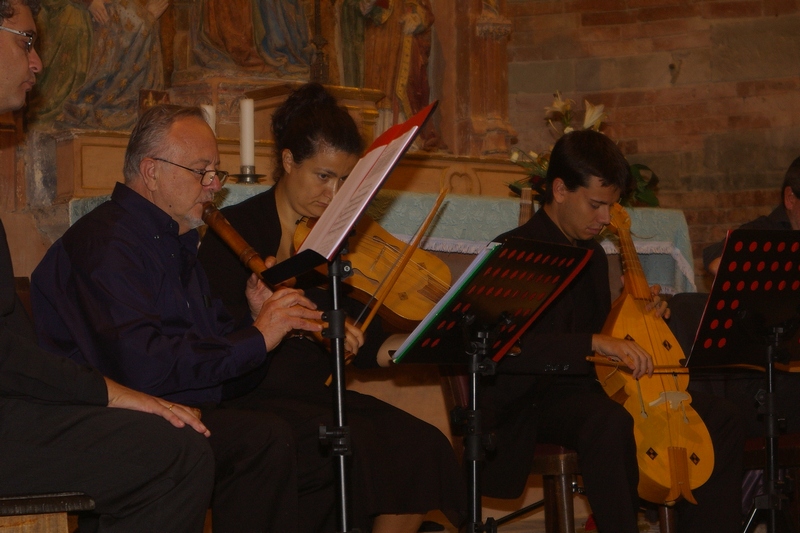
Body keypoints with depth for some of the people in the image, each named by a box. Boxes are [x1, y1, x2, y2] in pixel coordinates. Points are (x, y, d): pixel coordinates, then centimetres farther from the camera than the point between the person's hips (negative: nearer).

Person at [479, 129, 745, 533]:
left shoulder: (593, 255, 16)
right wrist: (593, 342, -34)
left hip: (591, 388, 9)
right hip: (535, 403, -9)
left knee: (719, 417, 0)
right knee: (610, 421, -41)